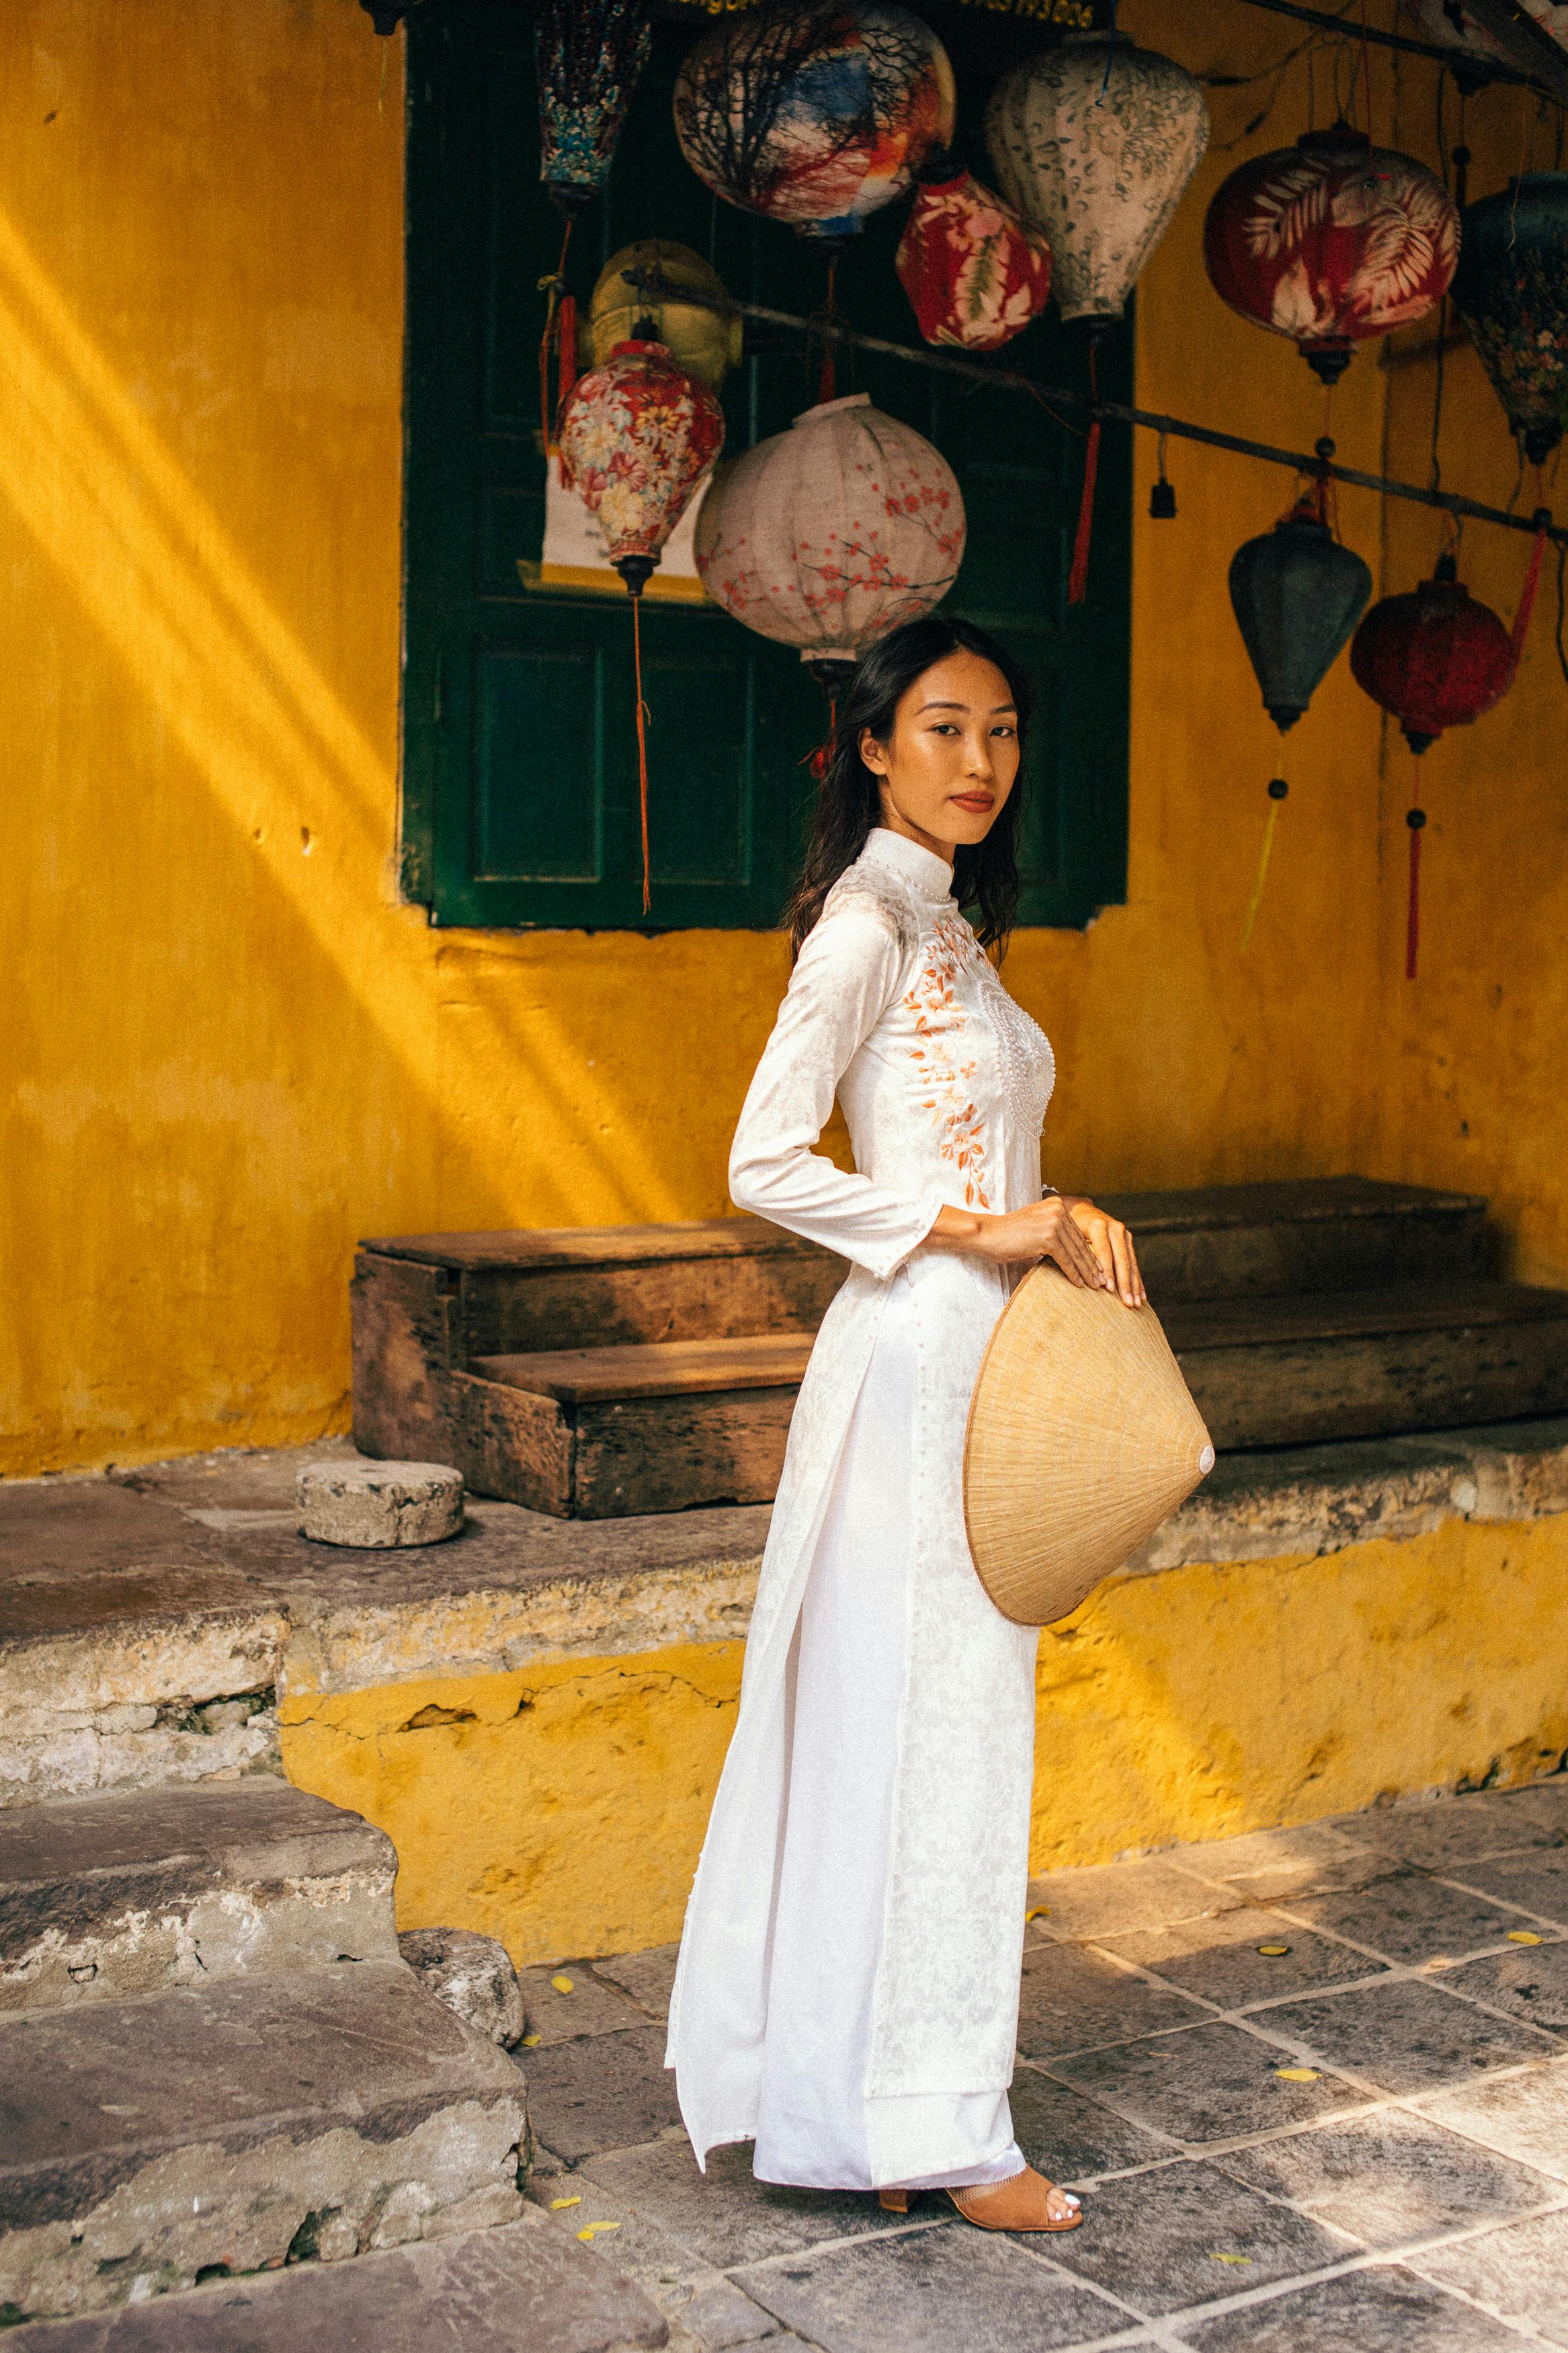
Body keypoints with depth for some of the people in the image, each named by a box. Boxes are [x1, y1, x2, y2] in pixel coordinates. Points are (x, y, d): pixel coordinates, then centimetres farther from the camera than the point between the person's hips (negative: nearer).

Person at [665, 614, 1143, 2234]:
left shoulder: (947, 925, 16)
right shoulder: (865, 926, -12)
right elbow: (765, 1165, -18)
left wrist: (1060, 1226, 3)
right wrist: (982, 1229, -17)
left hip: (977, 1357, 9)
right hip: (914, 1358, -9)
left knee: (945, 1721, 13)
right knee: (926, 1728, -2)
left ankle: (845, 2087, 26)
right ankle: (933, 2126, 11)